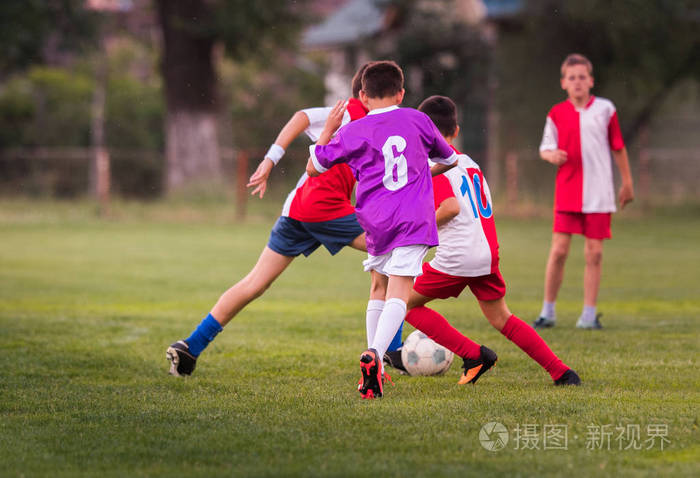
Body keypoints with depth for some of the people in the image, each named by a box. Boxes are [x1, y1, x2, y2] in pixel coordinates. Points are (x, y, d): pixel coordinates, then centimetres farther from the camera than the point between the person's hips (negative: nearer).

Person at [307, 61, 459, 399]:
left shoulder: (352, 132, 6)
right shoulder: (417, 120, 10)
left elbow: (314, 168, 15)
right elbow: (449, 159, 26)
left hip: (375, 221, 1)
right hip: (413, 219, -1)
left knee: (381, 287, 22)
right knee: (398, 294, -10)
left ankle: (375, 367, 18)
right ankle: (375, 356, -34)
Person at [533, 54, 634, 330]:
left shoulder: (605, 109, 2)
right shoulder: (557, 113, 4)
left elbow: (618, 147, 10)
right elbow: (545, 147, 10)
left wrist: (627, 182, 13)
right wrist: (551, 155, -13)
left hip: (598, 194, 0)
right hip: (567, 193, 0)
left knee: (594, 253, 0)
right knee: (559, 250, -5)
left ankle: (589, 315, 8)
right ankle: (548, 312, 6)